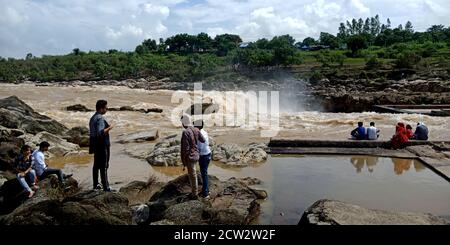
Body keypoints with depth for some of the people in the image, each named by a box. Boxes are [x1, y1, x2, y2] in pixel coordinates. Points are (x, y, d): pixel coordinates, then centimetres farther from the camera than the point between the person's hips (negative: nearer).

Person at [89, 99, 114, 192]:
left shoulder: (93, 117, 12)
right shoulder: (100, 118, -19)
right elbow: (100, 132, -30)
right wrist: (109, 128, -18)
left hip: (95, 145, 10)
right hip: (102, 145, -10)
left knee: (96, 165, 17)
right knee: (104, 166, -5)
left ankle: (95, 184, 27)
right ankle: (105, 187, -2)